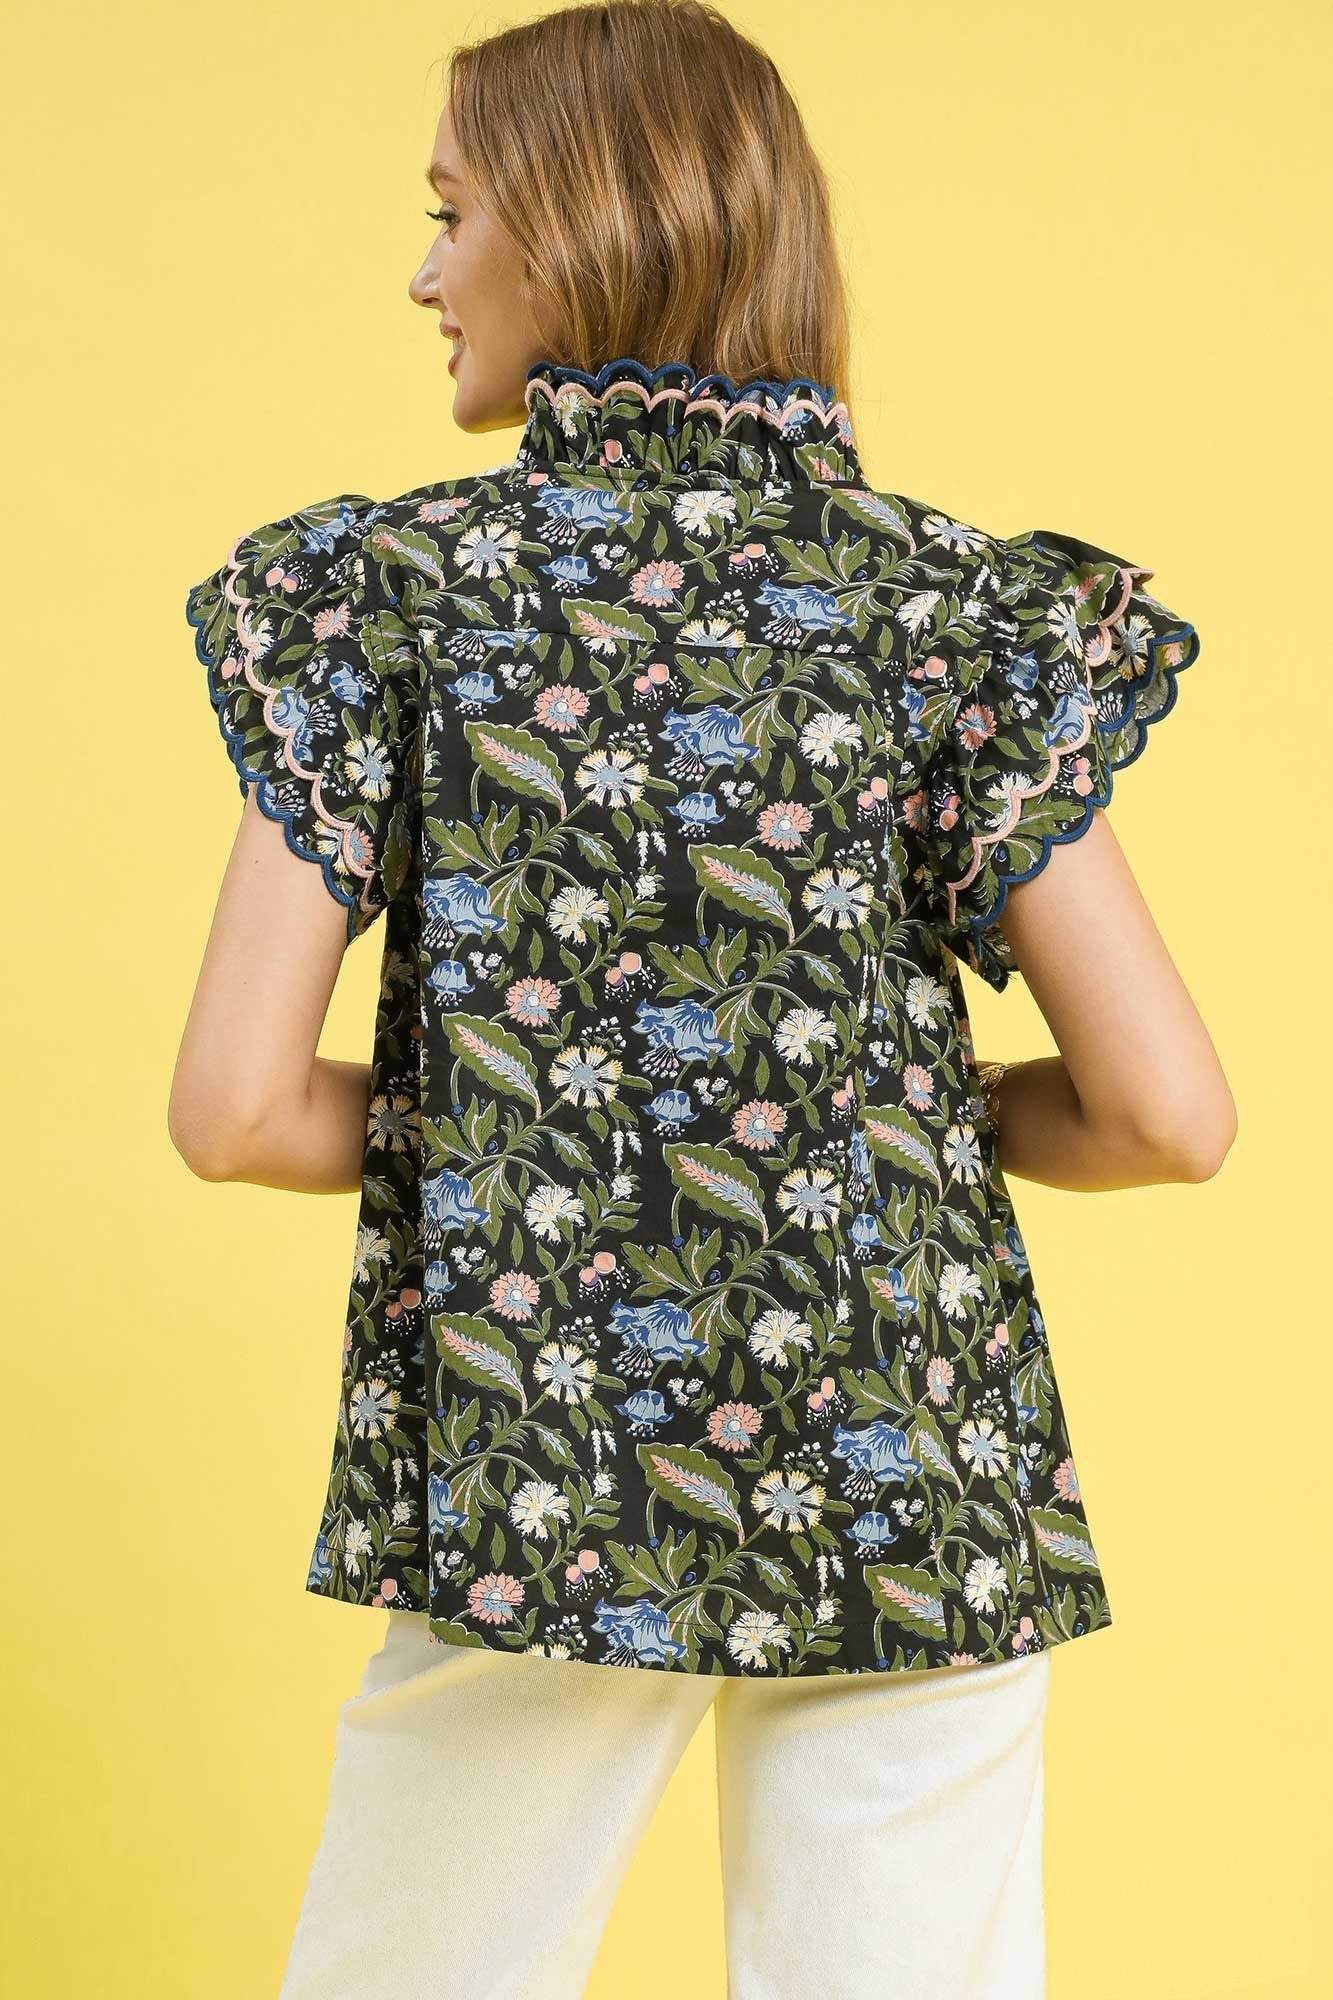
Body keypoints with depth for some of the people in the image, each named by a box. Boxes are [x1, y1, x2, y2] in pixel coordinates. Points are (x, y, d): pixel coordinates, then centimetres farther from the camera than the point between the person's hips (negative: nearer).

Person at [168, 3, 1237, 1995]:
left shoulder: (393, 589, -5)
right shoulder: (956, 609, -3)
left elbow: (237, 1108, -11)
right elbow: (1170, 1116, -8)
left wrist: (475, 1122, 8)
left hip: (539, 1485, 0)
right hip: (916, 1493, 1)